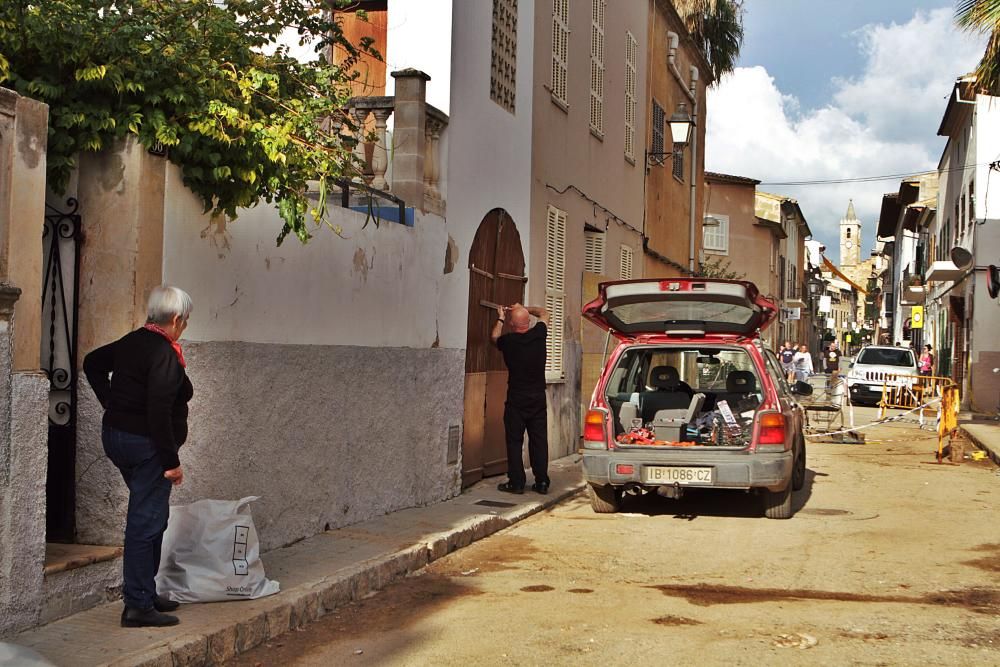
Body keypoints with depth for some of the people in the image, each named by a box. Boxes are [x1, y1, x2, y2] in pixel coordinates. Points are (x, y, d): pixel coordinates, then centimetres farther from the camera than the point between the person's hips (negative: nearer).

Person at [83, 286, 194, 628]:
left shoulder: (131, 342, 8)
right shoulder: (165, 355, -19)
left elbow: (92, 363, 24)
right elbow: (159, 411, -24)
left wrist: (111, 402, 22)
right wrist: (172, 461, -19)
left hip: (115, 434, 10)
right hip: (145, 445, -10)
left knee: (151, 516, 20)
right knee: (147, 521, -4)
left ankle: (146, 593, 29)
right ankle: (138, 606, 0)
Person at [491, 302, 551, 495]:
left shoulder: (508, 341, -11)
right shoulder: (539, 334, -6)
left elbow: (494, 337, 15)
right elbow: (544, 313, 16)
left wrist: (500, 319, 29)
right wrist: (523, 309, 23)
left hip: (516, 400, -2)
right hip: (538, 399, 3)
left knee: (514, 441, 4)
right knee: (539, 440, 8)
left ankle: (516, 482, 3)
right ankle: (542, 482, 9)